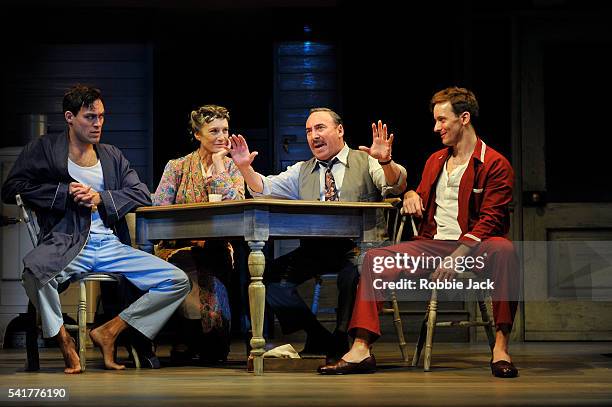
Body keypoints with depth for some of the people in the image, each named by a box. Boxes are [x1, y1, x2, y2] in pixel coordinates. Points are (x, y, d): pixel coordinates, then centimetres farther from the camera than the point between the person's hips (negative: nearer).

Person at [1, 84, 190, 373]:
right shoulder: (45, 150, 9)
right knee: (34, 271, -41)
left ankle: (109, 331, -1)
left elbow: (142, 195, 12)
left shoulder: (112, 157, 21)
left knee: (178, 282, -10)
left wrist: (100, 198, -6)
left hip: (111, 244, 5)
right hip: (67, 244, -5)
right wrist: (65, 192, -7)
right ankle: (64, 340, -16)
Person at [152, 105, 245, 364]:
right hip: (178, 247, -1)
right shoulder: (177, 167, 8)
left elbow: (234, 206, -9)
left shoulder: (232, 169, 12)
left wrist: (218, 162, -3)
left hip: (216, 249, 1)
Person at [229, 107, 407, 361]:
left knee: (352, 273, -38)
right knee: (271, 277, -18)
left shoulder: (366, 163, 9)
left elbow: (396, 186, -9)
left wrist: (385, 161, -30)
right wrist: (245, 167, -3)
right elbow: (264, 189, 15)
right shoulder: (302, 171, 23)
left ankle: (340, 342, -19)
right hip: (314, 250, 5)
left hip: (355, 247, -5)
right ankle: (318, 337, -6)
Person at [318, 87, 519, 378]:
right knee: (375, 259, -15)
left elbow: (491, 220, -11)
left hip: (472, 245, -6)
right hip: (433, 244, 6)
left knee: (503, 249, -39)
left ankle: (501, 347, -35)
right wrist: (411, 195, 7)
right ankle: (361, 350, -22)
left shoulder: (495, 165, -2)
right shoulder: (435, 161, 21)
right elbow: (421, 202, 33)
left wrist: (458, 255, -23)